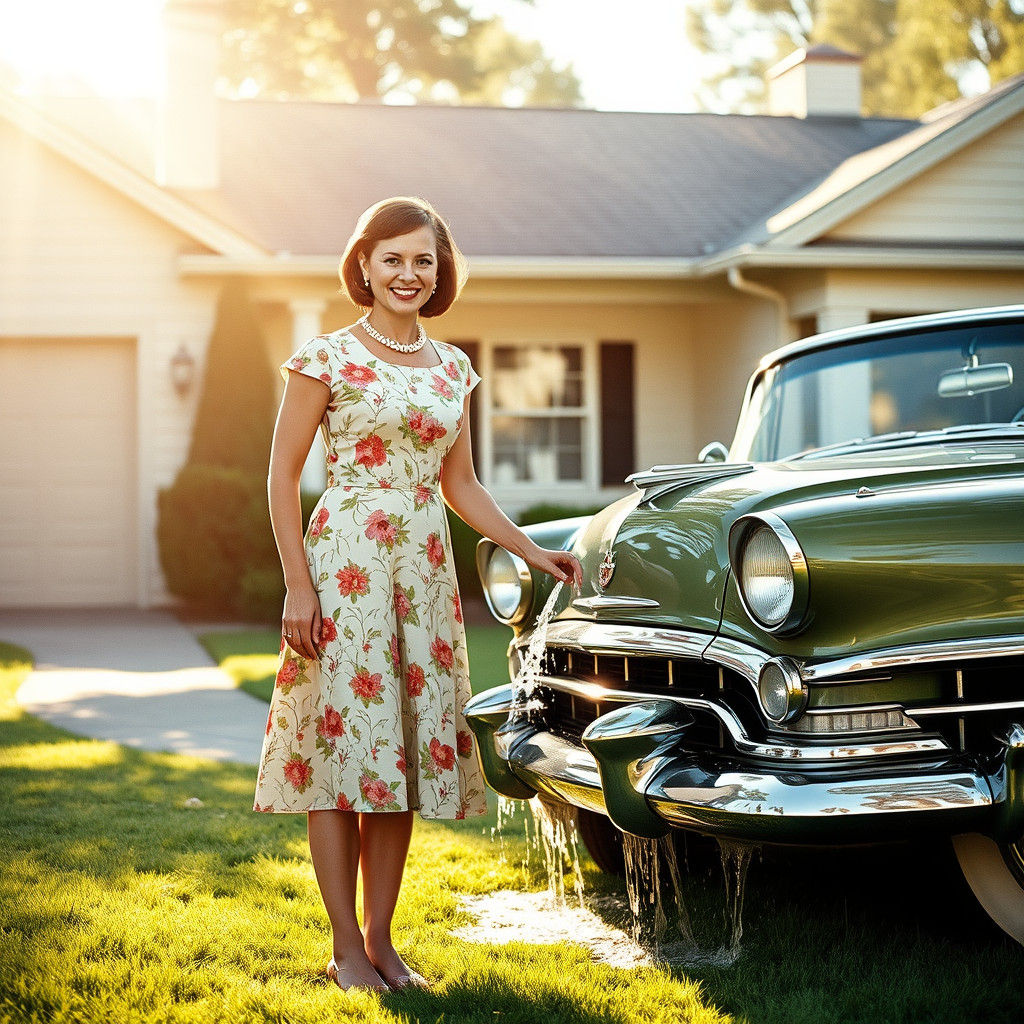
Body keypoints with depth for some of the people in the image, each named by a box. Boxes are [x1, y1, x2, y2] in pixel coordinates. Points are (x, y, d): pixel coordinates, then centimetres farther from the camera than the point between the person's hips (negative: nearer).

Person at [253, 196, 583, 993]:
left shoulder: (452, 369, 13)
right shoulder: (327, 357, -2)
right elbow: (283, 476, -3)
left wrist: (531, 549, 10)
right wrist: (299, 585, -10)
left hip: (426, 569, 5)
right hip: (345, 561, -5)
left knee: (409, 749, 6)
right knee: (344, 743, -4)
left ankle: (382, 940, 16)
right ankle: (346, 949, 5)